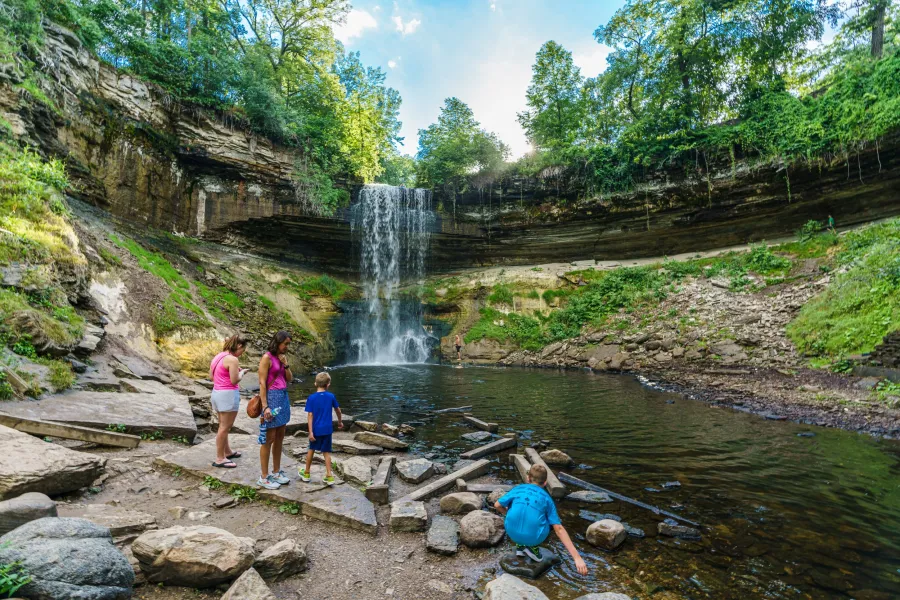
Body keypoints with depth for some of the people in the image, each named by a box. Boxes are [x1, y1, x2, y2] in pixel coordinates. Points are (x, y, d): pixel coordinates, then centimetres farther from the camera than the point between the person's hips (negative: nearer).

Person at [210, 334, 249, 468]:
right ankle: (219, 459, 9)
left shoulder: (218, 356, 10)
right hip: (228, 395, -10)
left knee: (223, 425, 20)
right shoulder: (232, 359, -17)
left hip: (217, 393, 10)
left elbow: (211, 376, 16)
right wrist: (242, 372, 0)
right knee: (225, 427, 1)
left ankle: (227, 452, 34)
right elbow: (234, 380, -19)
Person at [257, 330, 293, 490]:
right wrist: (265, 406, -20)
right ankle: (264, 478, 11)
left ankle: (276, 472, 25)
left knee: (280, 437, 13)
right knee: (269, 439, -1)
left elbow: (289, 379, 10)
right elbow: (262, 383, -15)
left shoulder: (281, 357, 11)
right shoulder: (267, 357, -12)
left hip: (283, 397, 8)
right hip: (271, 398, -8)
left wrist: (285, 364, -6)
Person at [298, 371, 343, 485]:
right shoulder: (331, 396, -2)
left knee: (311, 449, 19)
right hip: (327, 429, 1)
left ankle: (306, 473, 34)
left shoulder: (311, 398, -8)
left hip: (316, 429, -1)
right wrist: (340, 422, 27)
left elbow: (310, 416, -11)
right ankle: (329, 476, 7)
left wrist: (310, 432, -9)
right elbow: (338, 410, 10)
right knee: (326, 452, 10)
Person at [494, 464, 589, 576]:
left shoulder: (517, 489, 12)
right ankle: (532, 547, 13)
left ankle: (520, 545, 23)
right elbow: (559, 529, 3)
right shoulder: (547, 498, 10)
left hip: (512, 532, 1)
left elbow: (497, 505, 12)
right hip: (533, 537, -1)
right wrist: (577, 557, 3)